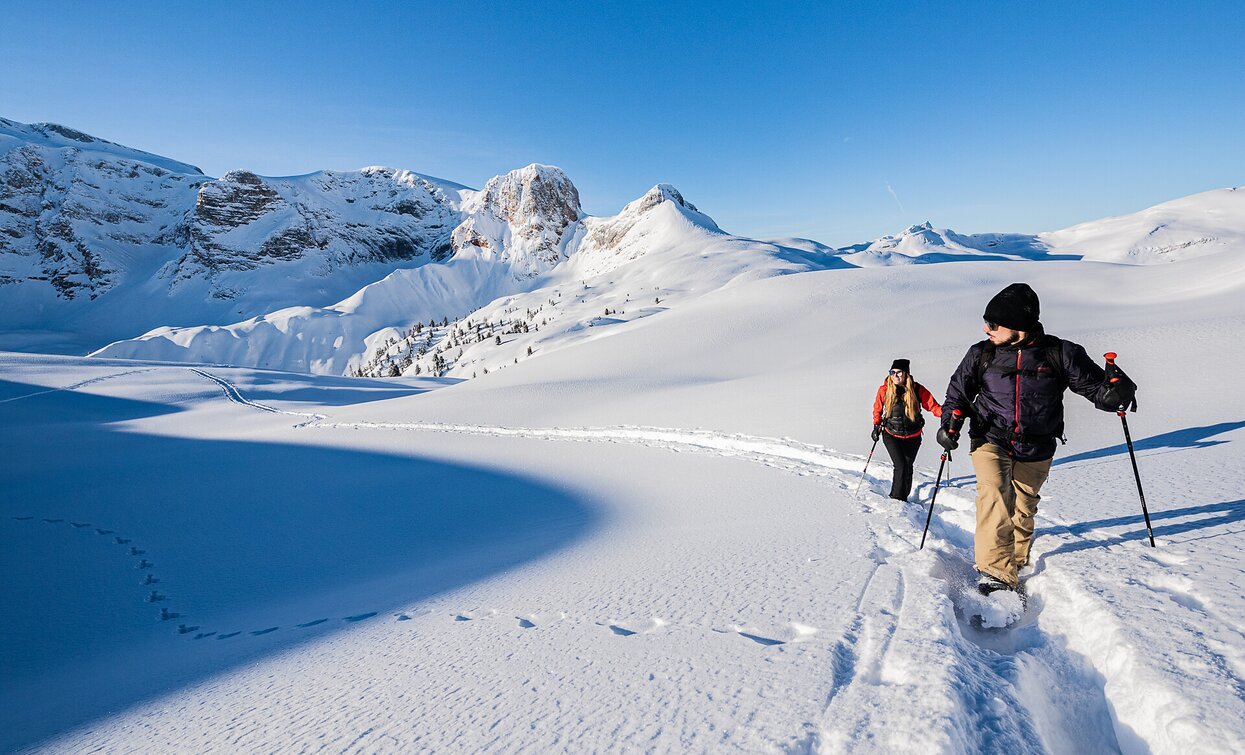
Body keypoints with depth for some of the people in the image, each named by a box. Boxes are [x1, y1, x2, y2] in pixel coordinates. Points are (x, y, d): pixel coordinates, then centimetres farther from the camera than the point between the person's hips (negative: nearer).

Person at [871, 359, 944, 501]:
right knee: (901, 466, -14)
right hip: (891, 435, -1)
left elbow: (933, 405, -12)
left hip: (912, 437, 1)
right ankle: (896, 499, 0)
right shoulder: (884, 390, -10)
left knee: (908, 467, 11)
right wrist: (876, 426, 4)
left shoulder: (917, 389, -13)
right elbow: (877, 409, 7)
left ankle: (903, 497, 30)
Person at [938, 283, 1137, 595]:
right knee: (995, 493, -24)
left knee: (1023, 507, 15)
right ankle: (997, 569, -25)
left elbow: (1092, 383, -3)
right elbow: (958, 392, 10)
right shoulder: (981, 354, -2)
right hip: (990, 440, -1)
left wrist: (1113, 392, -26)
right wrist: (950, 423, -4)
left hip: (1036, 450, 1)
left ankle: (1017, 558, 41)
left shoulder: (1059, 353, -7)